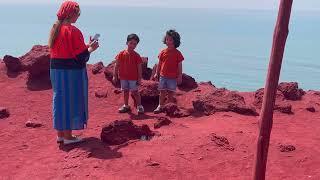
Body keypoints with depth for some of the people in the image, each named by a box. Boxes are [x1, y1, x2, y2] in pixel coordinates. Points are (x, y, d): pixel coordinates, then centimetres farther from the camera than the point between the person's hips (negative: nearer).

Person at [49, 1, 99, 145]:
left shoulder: (55, 29, 9)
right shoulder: (73, 31, -16)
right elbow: (81, 56, -17)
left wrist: (86, 46, 14)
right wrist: (91, 49, 2)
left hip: (56, 70, 8)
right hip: (72, 72, -8)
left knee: (60, 100, 14)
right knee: (71, 102, 2)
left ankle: (60, 134, 24)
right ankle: (68, 136, 10)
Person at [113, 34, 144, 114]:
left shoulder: (136, 56, -5)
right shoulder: (121, 54, -2)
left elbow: (139, 68, -3)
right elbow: (117, 65, 2)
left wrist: (139, 78, -5)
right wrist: (115, 76, 1)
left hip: (133, 77, -2)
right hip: (123, 77, 2)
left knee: (135, 92, 2)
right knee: (125, 91, 14)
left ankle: (139, 106, 13)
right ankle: (126, 106, 27)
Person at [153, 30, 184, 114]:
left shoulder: (177, 53, -4)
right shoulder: (163, 52, 4)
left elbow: (179, 66, -2)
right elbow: (159, 64, 11)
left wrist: (180, 76, -4)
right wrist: (156, 73, 8)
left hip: (173, 77, -3)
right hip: (163, 76, 3)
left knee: (170, 93, 5)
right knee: (162, 92, 8)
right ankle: (160, 106, 15)